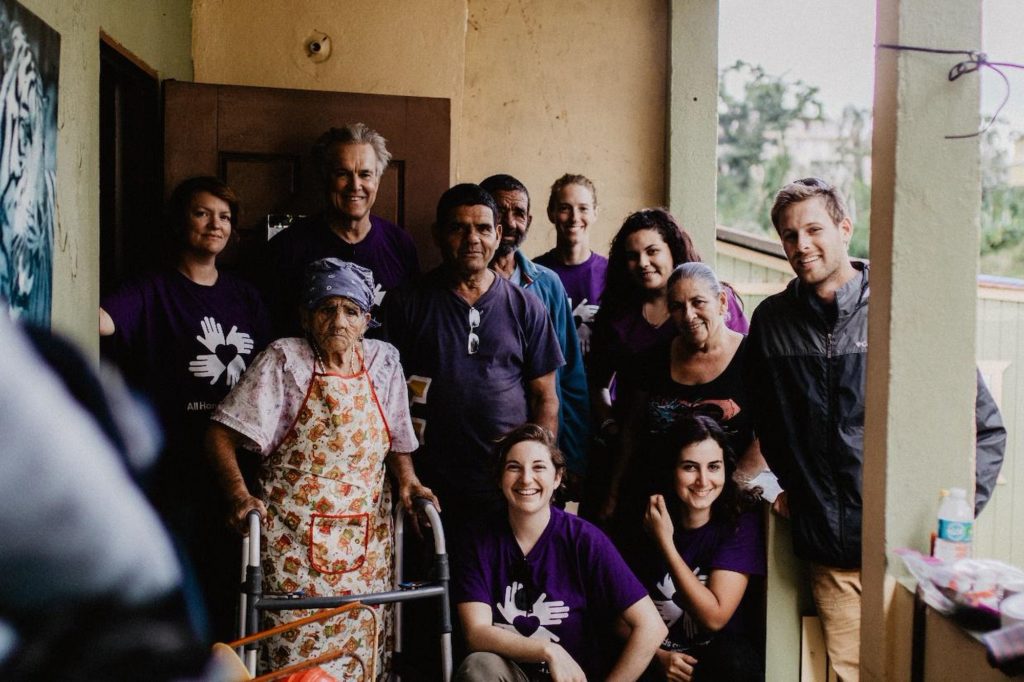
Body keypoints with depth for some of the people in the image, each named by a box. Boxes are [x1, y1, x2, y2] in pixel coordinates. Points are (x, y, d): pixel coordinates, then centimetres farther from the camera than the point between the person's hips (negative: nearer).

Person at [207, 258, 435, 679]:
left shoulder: (384, 362, 4)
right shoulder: (284, 360, -6)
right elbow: (220, 435, -7)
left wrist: (408, 480, -3)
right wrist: (239, 495, -21)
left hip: (366, 536, 3)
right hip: (294, 536, -3)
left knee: (365, 647, 6)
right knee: (296, 648, -3)